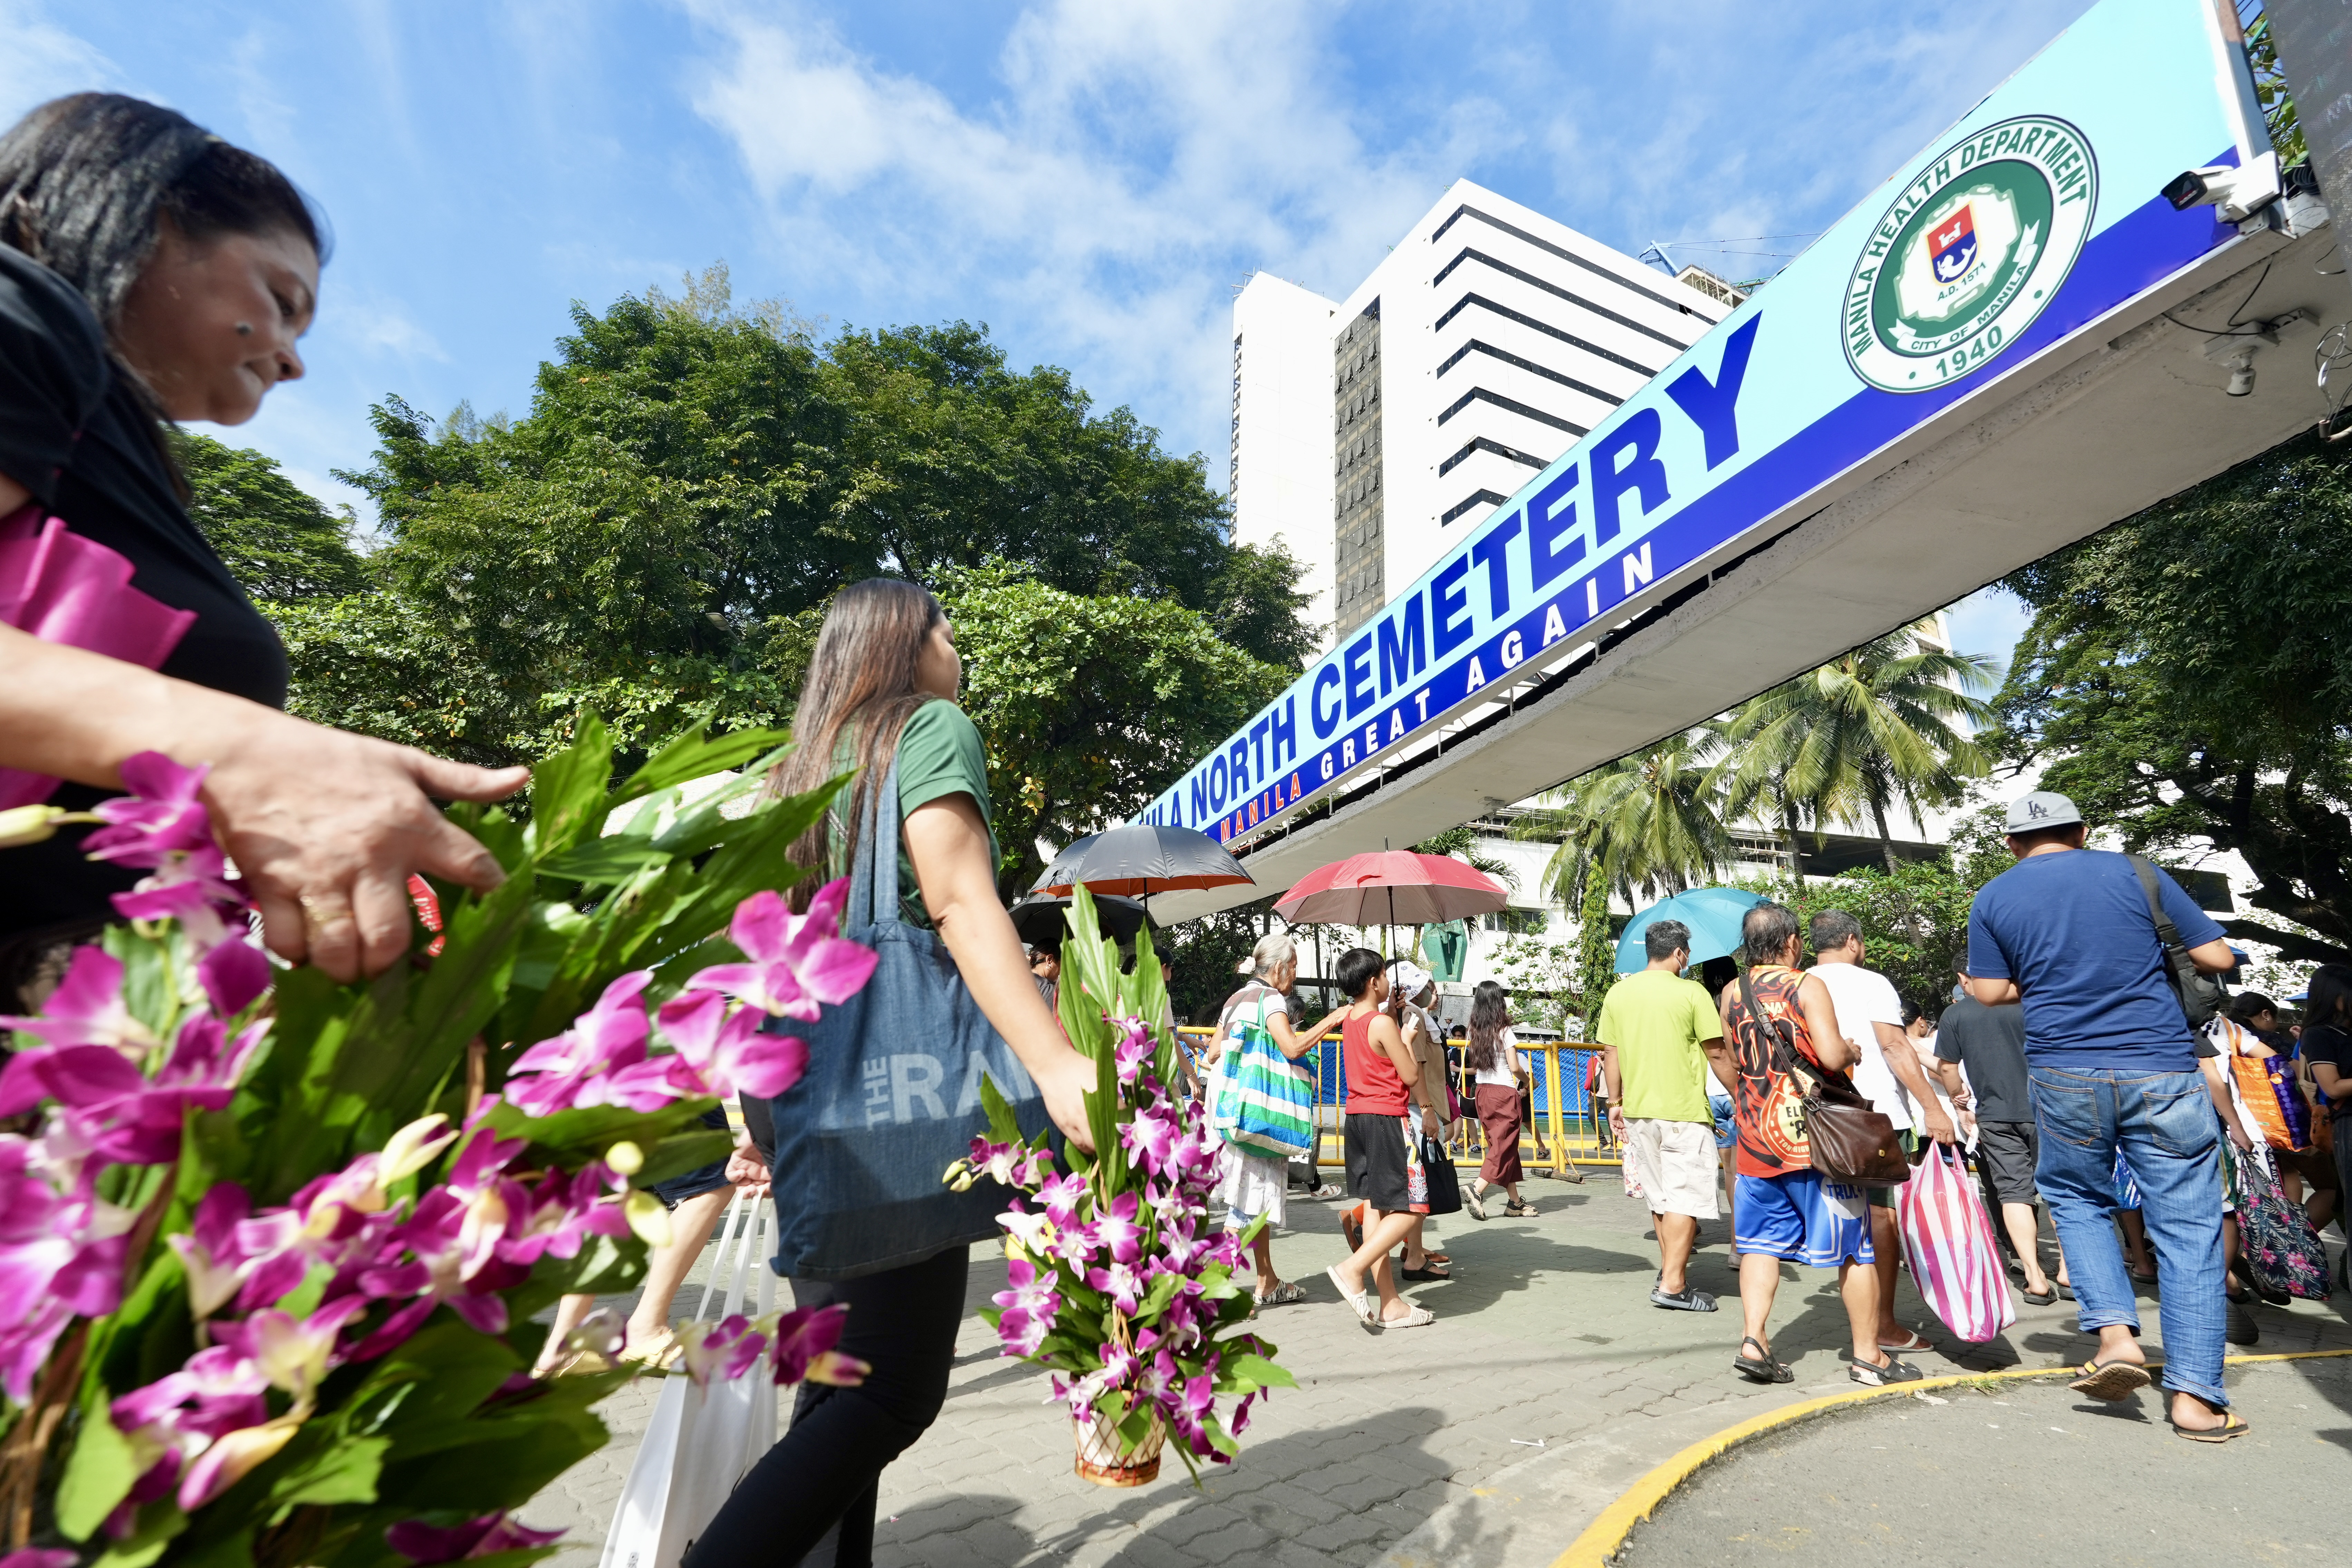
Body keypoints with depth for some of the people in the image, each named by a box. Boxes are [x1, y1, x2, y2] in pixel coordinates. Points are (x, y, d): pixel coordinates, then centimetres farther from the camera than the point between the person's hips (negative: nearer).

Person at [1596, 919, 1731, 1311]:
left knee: (1660, 1197, 18)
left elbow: (1611, 1053, 7)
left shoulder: (1618, 993, 4)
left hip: (1637, 1111, 5)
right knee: (1686, 1197, 2)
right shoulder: (1691, 992, -9)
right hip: (1684, 1112, -5)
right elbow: (1717, 1055, -7)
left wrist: (1615, 1103, 15)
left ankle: (1671, 1270, 29)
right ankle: (1672, 1286, 1)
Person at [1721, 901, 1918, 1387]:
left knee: (1761, 1241, 11)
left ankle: (1753, 1338, 3)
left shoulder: (1731, 994, 5)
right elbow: (1831, 1056, -19)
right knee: (1854, 1244, 10)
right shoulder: (1808, 987, -10)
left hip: (1755, 1140, 4)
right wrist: (1853, 1051, 0)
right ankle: (1867, 1354, 19)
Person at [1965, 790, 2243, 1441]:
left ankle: (2116, 1334, 7)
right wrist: (2143, 955, 20)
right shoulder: (2134, 873, 2)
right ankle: (2194, 1396, 8)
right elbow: (2216, 958, 3)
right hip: (2162, 1071, 0)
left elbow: (1990, 992, 3)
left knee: (2075, 1199, 23)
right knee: (2188, 1227, 7)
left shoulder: (1993, 898, 2)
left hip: (2065, 1077, 0)